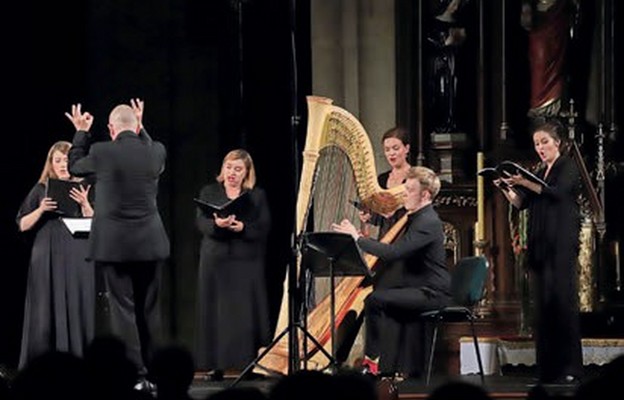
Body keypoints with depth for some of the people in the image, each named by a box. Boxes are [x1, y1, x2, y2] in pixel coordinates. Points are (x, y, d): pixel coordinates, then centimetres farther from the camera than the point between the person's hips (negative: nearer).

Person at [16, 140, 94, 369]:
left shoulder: (83, 189, 7)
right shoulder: (41, 190, 7)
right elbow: (22, 225, 5)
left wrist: (85, 205, -16)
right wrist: (40, 210, -12)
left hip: (77, 258, 0)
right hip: (47, 258, 0)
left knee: (77, 308, -4)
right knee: (46, 313, -3)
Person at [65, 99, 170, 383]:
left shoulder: (101, 152, -11)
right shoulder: (156, 152, -2)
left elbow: (75, 166, 10)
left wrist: (81, 132, 21)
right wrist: (141, 128, 28)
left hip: (114, 245, -3)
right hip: (150, 244, 3)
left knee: (122, 308, -1)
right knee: (149, 309, 10)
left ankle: (134, 372, -7)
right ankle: (152, 372, 13)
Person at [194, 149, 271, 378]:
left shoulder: (257, 196, 10)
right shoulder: (209, 192, 12)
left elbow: (264, 227, 0)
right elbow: (200, 222, 1)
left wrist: (243, 228, -18)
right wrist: (217, 224, -20)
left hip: (247, 262, -1)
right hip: (215, 261, 1)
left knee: (245, 314, -5)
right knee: (217, 314, -2)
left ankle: (248, 364, -3)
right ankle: (217, 365, 0)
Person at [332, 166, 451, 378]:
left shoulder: (428, 223, -18)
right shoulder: (418, 218, 16)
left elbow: (393, 252, -28)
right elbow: (395, 253, 19)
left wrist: (357, 238, -21)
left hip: (432, 293, -11)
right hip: (422, 289, 11)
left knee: (376, 299, -19)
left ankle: (374, 358, -8)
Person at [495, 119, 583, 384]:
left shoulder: (568, 167, 0)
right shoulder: (541, 172, 20)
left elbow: (557, 192, -17)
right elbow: (522, 203, 15)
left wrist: (525, 183, -24)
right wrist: (506, 189, -3)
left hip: (561, 245, -7)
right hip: (539, 245, 7)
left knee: (562, 301, -11)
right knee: (543, 303, 2)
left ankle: (570, 368, -11)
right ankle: (548, 369, 3)